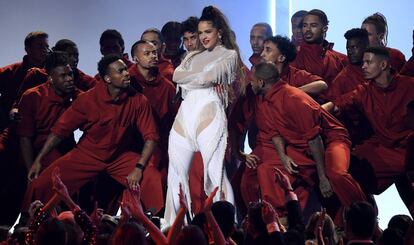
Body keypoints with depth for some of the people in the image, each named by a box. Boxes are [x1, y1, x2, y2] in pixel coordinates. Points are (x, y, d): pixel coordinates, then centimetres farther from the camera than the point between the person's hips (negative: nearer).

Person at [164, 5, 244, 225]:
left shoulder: (229, 54, 9)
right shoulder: (193, 56, 24)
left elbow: (210, 76, -7)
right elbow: (176, 75, 6)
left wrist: (190, 78, 7)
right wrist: (205, 78, -2)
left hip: (210, 113, -6)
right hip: (185, 114, 6)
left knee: (215, 172, -11)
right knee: (176, 173, 5)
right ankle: (174, 224, 10)